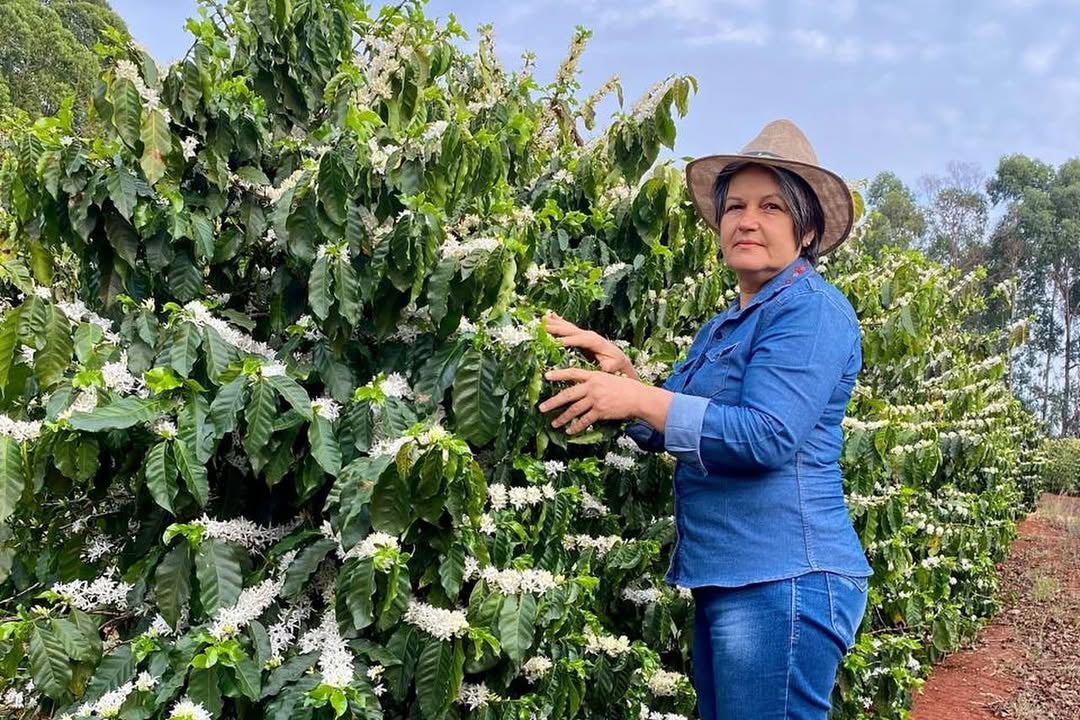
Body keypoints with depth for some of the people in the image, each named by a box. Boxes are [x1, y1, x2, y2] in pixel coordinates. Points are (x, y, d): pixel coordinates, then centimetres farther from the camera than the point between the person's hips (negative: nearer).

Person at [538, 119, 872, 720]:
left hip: (785, 579, -9)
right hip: (729, 578, 10)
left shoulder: (810, 308, -11)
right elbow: (671, 429, 17)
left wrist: (638, 398, -21)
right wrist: (618, 367, 0)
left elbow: (768, 437, -22)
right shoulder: (728, 325, 18)